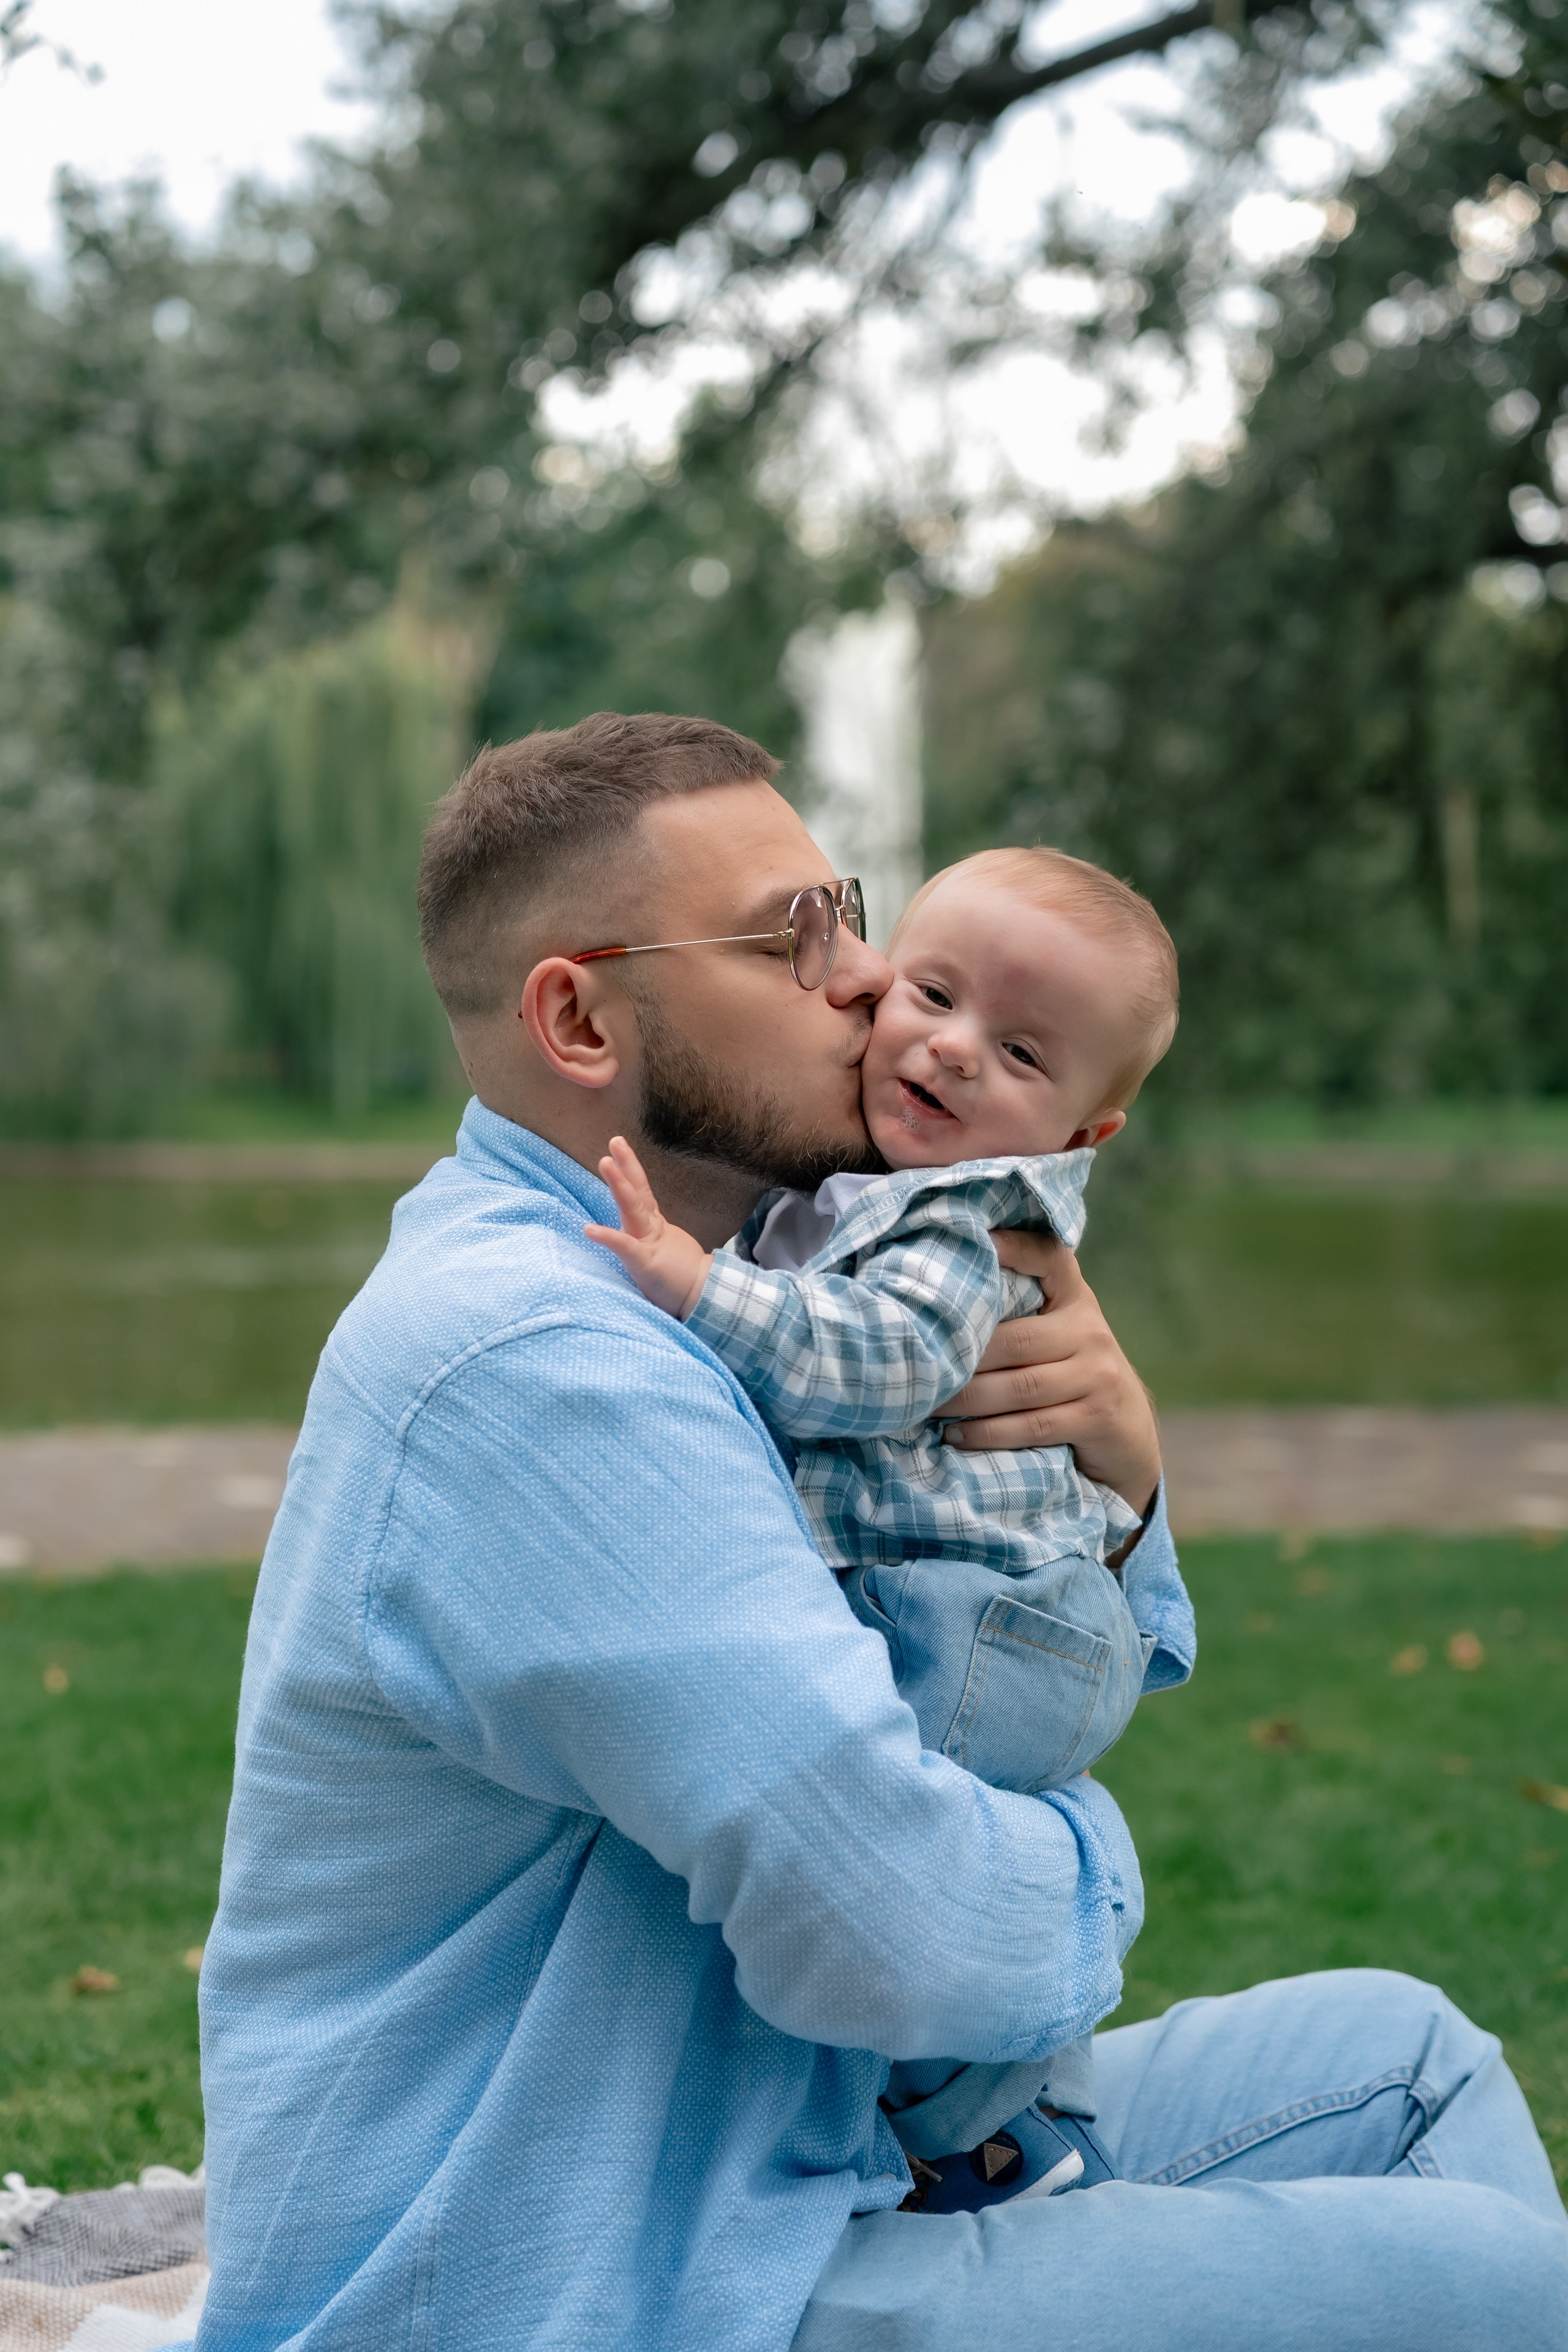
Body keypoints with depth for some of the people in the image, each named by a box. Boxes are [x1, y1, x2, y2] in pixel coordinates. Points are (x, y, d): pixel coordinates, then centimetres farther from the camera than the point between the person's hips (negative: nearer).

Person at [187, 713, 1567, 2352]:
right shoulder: (527, 1358, -23)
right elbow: (918, 1938, -28)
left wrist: (1118, 1467, -4)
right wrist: (1088, 1860, -6)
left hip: (758, 2191, 10)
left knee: (1396, 2057, 15)